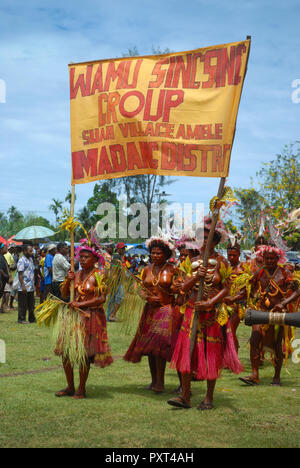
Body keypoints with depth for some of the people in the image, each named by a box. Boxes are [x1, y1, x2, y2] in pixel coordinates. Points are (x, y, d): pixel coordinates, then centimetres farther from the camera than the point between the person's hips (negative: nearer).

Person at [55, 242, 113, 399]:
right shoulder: (76, 274, 10)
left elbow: (102, 298, -16)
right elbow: (64, 295, 11)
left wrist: (81, 304, -19)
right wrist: (67, 281, -6)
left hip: (91, 317, -6)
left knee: (84, 354, -3)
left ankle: (81, 389, 10)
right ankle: (70, 387, 18)